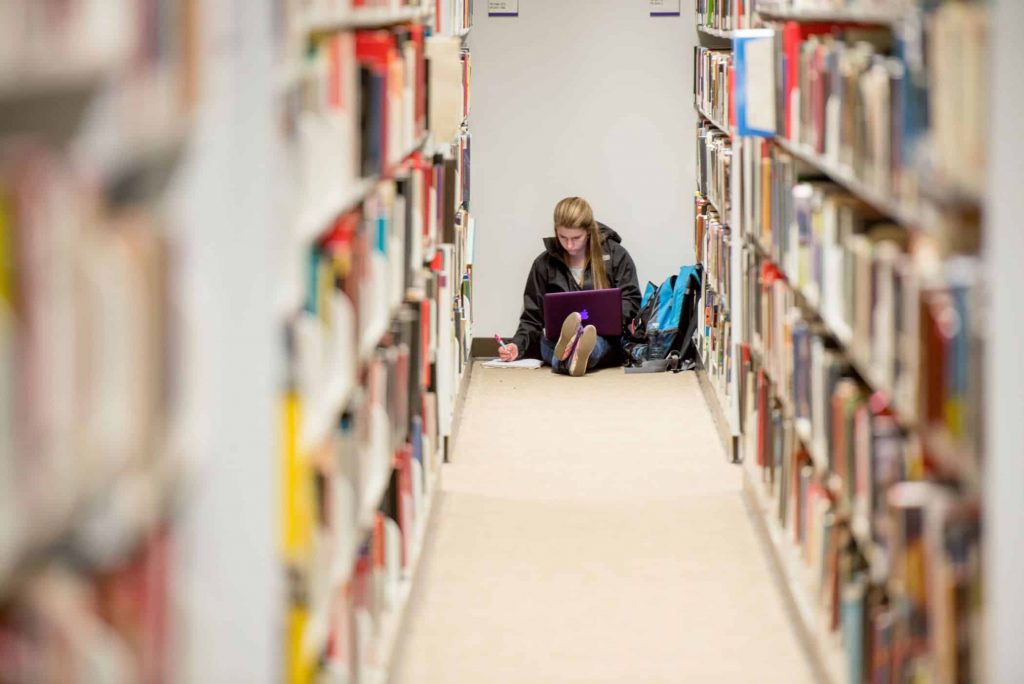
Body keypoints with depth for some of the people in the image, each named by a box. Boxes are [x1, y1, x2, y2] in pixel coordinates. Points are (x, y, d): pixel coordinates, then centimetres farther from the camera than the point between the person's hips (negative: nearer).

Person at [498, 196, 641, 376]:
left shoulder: (615, 255, 8)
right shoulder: (544, 264, 12)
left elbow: (631, 301, 4)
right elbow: (532, 318, 12)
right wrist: (517, 345, -7)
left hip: (605, 337, -1)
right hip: (556, 338, 1)